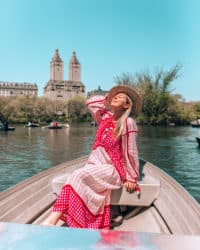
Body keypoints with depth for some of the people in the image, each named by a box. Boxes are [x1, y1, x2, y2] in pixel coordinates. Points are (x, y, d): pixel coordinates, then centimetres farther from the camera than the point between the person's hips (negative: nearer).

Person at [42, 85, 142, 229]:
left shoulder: (128, 123, -9)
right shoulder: (106, 117, 10)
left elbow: (131, 153, -8)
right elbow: (91, 103, 24)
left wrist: (131, 178, -5)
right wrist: (108, 99, 19)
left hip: (112, 170, -5)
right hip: (95, 165, 6)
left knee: (79, 176, -28)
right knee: (77, 178, -24)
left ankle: (52, 221, -26)